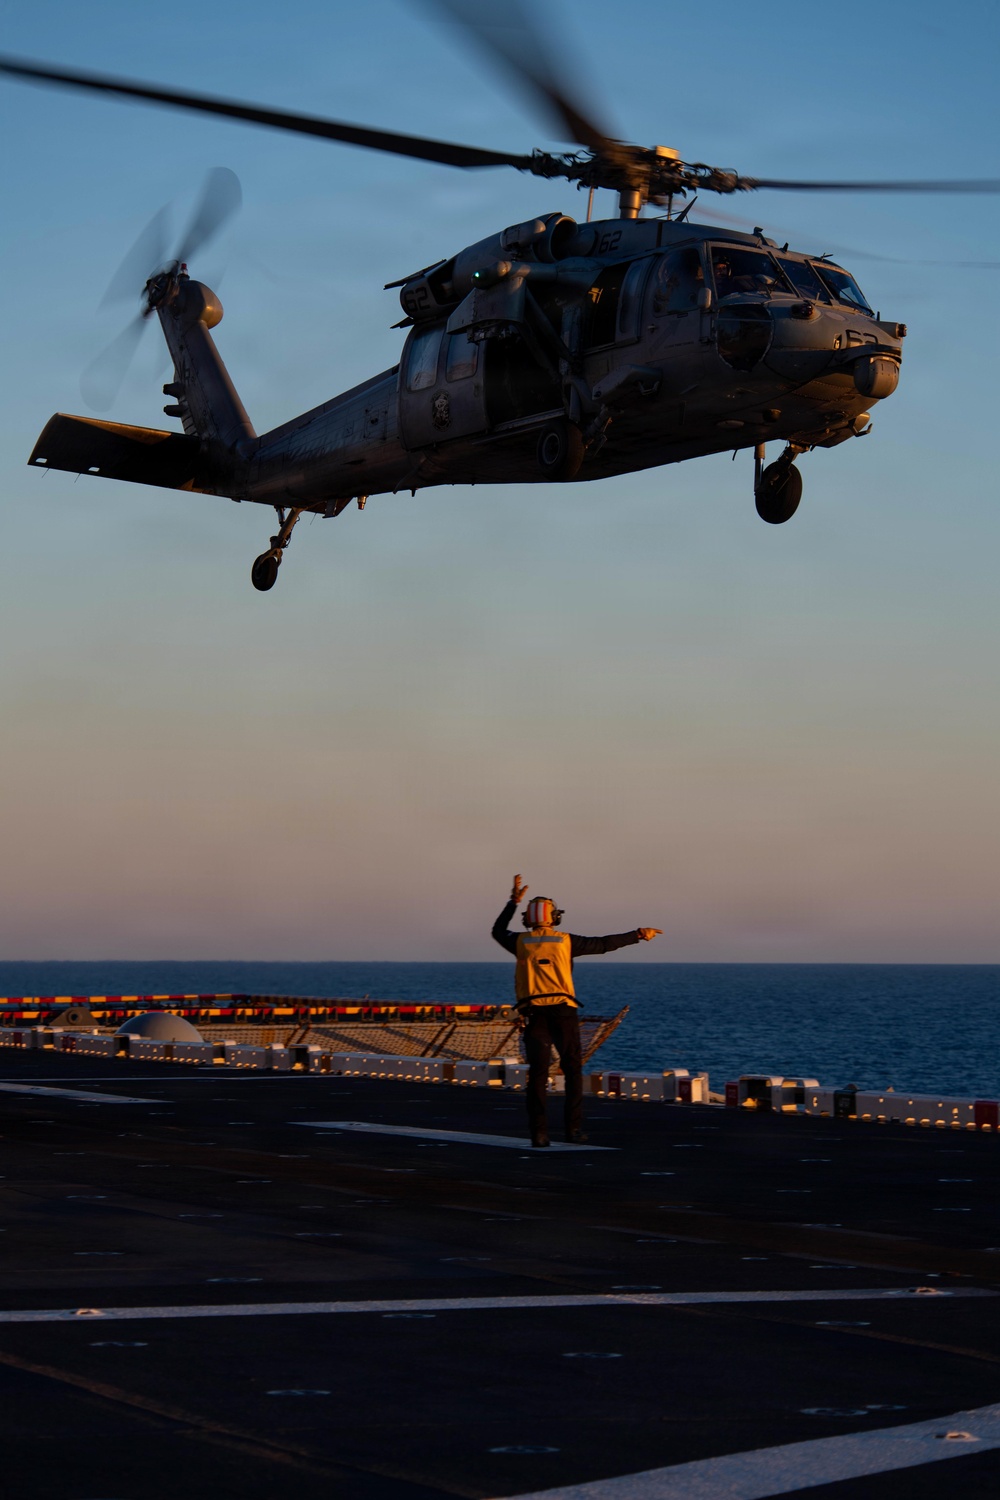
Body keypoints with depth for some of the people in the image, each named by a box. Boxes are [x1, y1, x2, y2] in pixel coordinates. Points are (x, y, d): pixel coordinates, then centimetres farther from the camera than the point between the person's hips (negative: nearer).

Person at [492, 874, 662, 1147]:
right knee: (572, 1070, 8)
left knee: (537, 1073, 1)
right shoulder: (565, 941, 4)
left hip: (534, 1014, 1)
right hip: (563, 1011, -1)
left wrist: (514, 901, 36)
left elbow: (498, 931, 30)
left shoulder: (521, 942, 8)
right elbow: (604, 944, 8)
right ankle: (574, 1128, -1)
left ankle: (539, 1132, -9)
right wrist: (638, 934, 17)